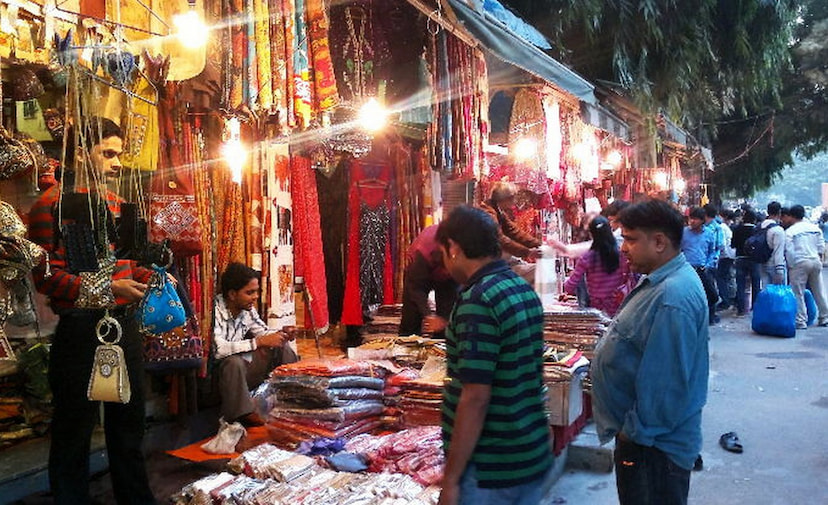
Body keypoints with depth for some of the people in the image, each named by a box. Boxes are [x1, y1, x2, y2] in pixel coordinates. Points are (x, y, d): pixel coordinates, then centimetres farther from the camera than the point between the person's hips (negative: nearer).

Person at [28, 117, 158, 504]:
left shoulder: (116, 203, 13)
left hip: (125, 325, 8)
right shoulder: (53, 204, -9)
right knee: (74, 432, 7)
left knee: (129, 424, 19)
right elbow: (47, 275, -17)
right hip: (81, 330, -7)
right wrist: (107, 289, -24)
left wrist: (150, 277, 5)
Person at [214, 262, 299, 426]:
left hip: (244, 370, 8)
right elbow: (218, 350, -38)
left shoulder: (248, 309, -3)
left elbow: (263, 331, 13)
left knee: (281, 348, 0)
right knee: (234, 362, -36)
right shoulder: (215, 311, -25)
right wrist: (259, 342, -34)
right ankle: (242, 414, -21)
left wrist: (280, 334, -11)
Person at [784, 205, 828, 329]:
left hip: (800, 263, -5)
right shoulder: (815, 228, 7)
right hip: (816, 262, 5)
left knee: (798, 294, 0)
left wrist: (791, 265, 0)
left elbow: (789, 251, -10)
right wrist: (818, 257, 20)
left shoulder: (789, 231, -8)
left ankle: (801, 322, 0)